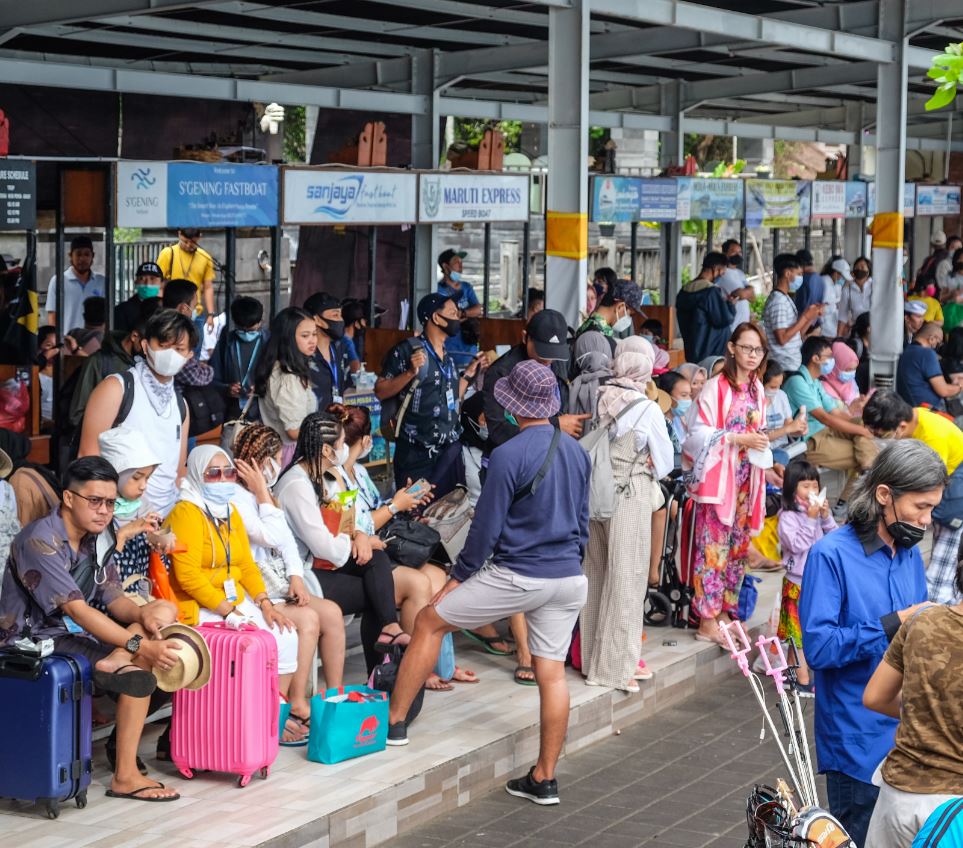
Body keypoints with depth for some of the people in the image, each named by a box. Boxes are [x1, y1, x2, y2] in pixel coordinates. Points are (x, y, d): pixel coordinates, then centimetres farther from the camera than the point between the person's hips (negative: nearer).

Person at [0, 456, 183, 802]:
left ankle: (117, 662, -29)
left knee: (164, 611, -6)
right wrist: (141, 645, -32)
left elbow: (115, 600, 6)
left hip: (74, 634, 9)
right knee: (139, 675, -24)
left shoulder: (95, 540, 7)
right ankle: (125, 776, -19)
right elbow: (76, 610, -27)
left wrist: (143, 615, -19)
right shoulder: (39, 541, -20)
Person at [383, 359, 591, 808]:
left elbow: (486, 528, -11)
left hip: (517, 576, -6)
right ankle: (544, 778, 14)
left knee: (429, 621, 9)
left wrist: (459, 576, 0)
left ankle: (393, 720, 14)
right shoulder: (577, 452, 7)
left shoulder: (509, 456, -14)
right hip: (569, 578, 6)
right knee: (552, 673, 9)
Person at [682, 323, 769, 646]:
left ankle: (725, 613, 19)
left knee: (738, 546, 10)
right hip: (718, 476, -8)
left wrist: (760, 442, 5)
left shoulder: (756, 389, 12)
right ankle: (707, 622, -4)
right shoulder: (717, 386, -10)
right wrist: (738, 439, -20)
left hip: (746, 477, 8)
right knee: (715, 546, -7)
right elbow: (699, 432, -14)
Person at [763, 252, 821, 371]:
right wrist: (805, 317, -15)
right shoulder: (778, 301, -15)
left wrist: (812, 316, 5)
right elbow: (782, 338, -21)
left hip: (793, 365, 10)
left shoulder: (785, 299, 15)